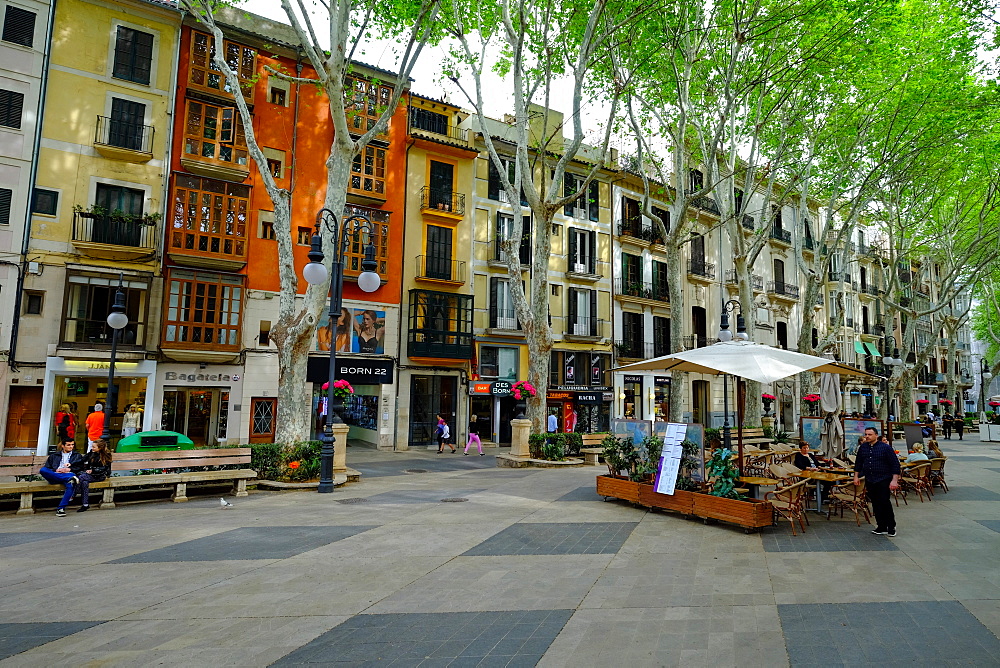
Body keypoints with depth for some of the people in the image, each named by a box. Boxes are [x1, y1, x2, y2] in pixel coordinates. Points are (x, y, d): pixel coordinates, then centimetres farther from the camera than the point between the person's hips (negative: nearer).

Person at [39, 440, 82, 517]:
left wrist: (70, 469, -5)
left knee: (70, 485, -39)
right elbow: (47, 467, 18)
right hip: (55, 476, 2)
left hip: (69, 474, -2)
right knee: (42, 470, -31)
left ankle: (61, 508, -39)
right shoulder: (54, 455, 31)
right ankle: (70, 478, -44)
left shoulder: (77, 456, 28)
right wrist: (56, 470, -4)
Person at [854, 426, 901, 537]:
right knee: (875, 505, 7)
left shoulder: (885, 447, -7)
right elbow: (858, 463, 19)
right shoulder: (863, 447, 8)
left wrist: (894, 480, -13)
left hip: (884, 480, -5)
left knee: (885, 502, -8)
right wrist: (856, 476, 16)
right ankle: (881, 527, 14)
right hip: (870, 481, 5)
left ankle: (891, 527, 8)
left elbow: (895, 465, -7)